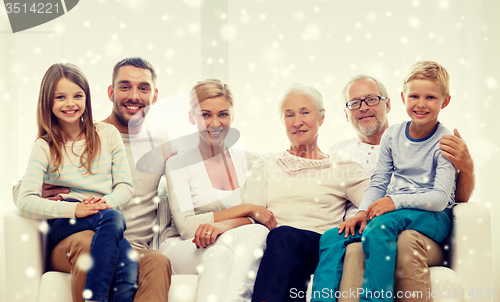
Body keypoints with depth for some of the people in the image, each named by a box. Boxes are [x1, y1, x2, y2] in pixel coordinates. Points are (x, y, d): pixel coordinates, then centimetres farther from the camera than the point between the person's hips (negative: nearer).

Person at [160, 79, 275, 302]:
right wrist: (245, 209, -12)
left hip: (238, 252, 3)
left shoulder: (252, 162, 12)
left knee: (256, 232, -33)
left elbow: (255, 218, -3)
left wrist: (223, 226, -26)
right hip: (182, 250, -2)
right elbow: (186, 227, -10)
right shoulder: (178, 164, 2)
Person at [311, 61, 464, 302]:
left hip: (433, 217, -5)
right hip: (396, 210, 6)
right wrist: (362, 212, -7)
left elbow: (440, 198, -14)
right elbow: (378, 183, 11)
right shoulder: (393, 135, 10)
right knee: (332, 237, -16)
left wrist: (396, 201, -26)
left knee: (380, 226, -37)